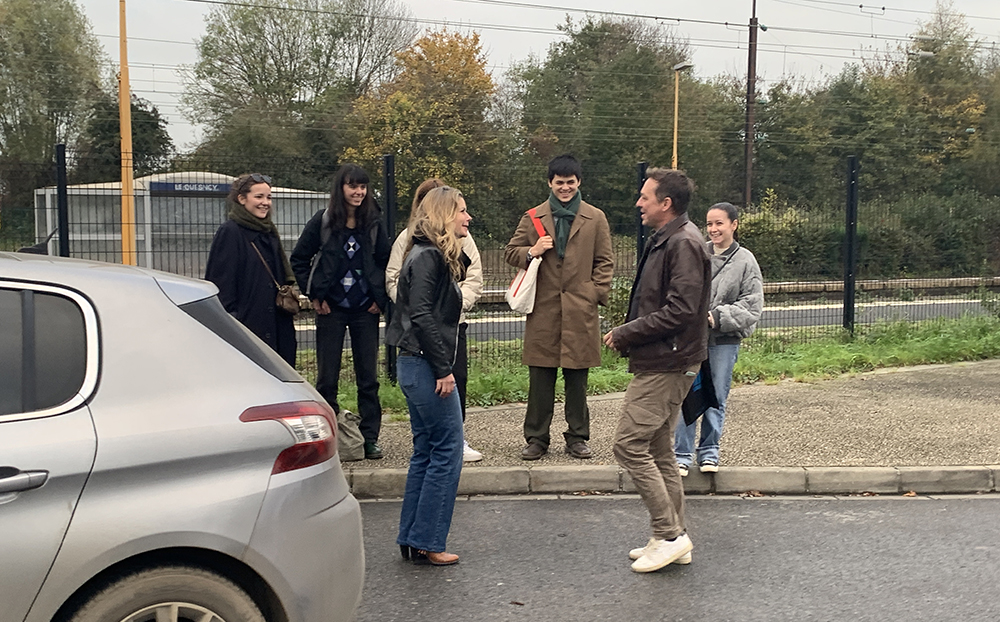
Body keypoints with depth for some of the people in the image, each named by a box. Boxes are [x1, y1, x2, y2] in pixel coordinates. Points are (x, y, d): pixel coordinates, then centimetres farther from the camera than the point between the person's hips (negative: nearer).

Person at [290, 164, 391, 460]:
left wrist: (380, 297, 2)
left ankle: (370, 438, 13)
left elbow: (386, 263, 10)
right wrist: (314, 296, -1)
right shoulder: (322, 221, -3)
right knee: (327, 377, 4)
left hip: (365, 311, 2)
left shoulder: (374, 223, 2)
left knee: (368, 377, 5)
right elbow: (298, 260, 3)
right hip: (331, 310, -1)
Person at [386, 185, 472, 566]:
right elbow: (421, 316, -21)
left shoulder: (439, 257, 16)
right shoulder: (427, 256, -14)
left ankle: (411, 539, 21)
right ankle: (426, 543, 5)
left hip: (417, 366, 10)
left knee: (426, 452, 14)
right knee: (447, 452, -3)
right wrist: (443, 370, -19)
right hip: (426, 366, -10)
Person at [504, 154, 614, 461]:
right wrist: (532, 252, -7)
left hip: (580, 309, 0)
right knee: (540, 378, 3)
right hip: (543, 309, 1)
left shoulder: (595, 218, 10)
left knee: (577, 378, 7)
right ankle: (536, 438, 13)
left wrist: (597, 293, -3)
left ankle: (577, 438, 18)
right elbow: (511, 252, 14)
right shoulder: (532, 218, 11)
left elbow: (605, 261, 10)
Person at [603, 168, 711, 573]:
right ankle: (673, 538, 22)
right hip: (659, 362, 11)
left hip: (667, 365, -11)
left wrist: (625, 333, -17)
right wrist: (627, 333, 7)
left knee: (629, 445, -9)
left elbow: (680, 310, -24)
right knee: (658, 450, 14)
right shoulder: (663, 241, 17)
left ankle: (669, 535, -1)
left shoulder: (684, 244, -16)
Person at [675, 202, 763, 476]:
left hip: (724, 341, 0)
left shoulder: (745, 261, 0)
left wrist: (717, 317, -13)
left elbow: (752, 305, -3)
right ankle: (682, 454, 12)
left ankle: (709, 452, 24)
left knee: (716, 398, 8)